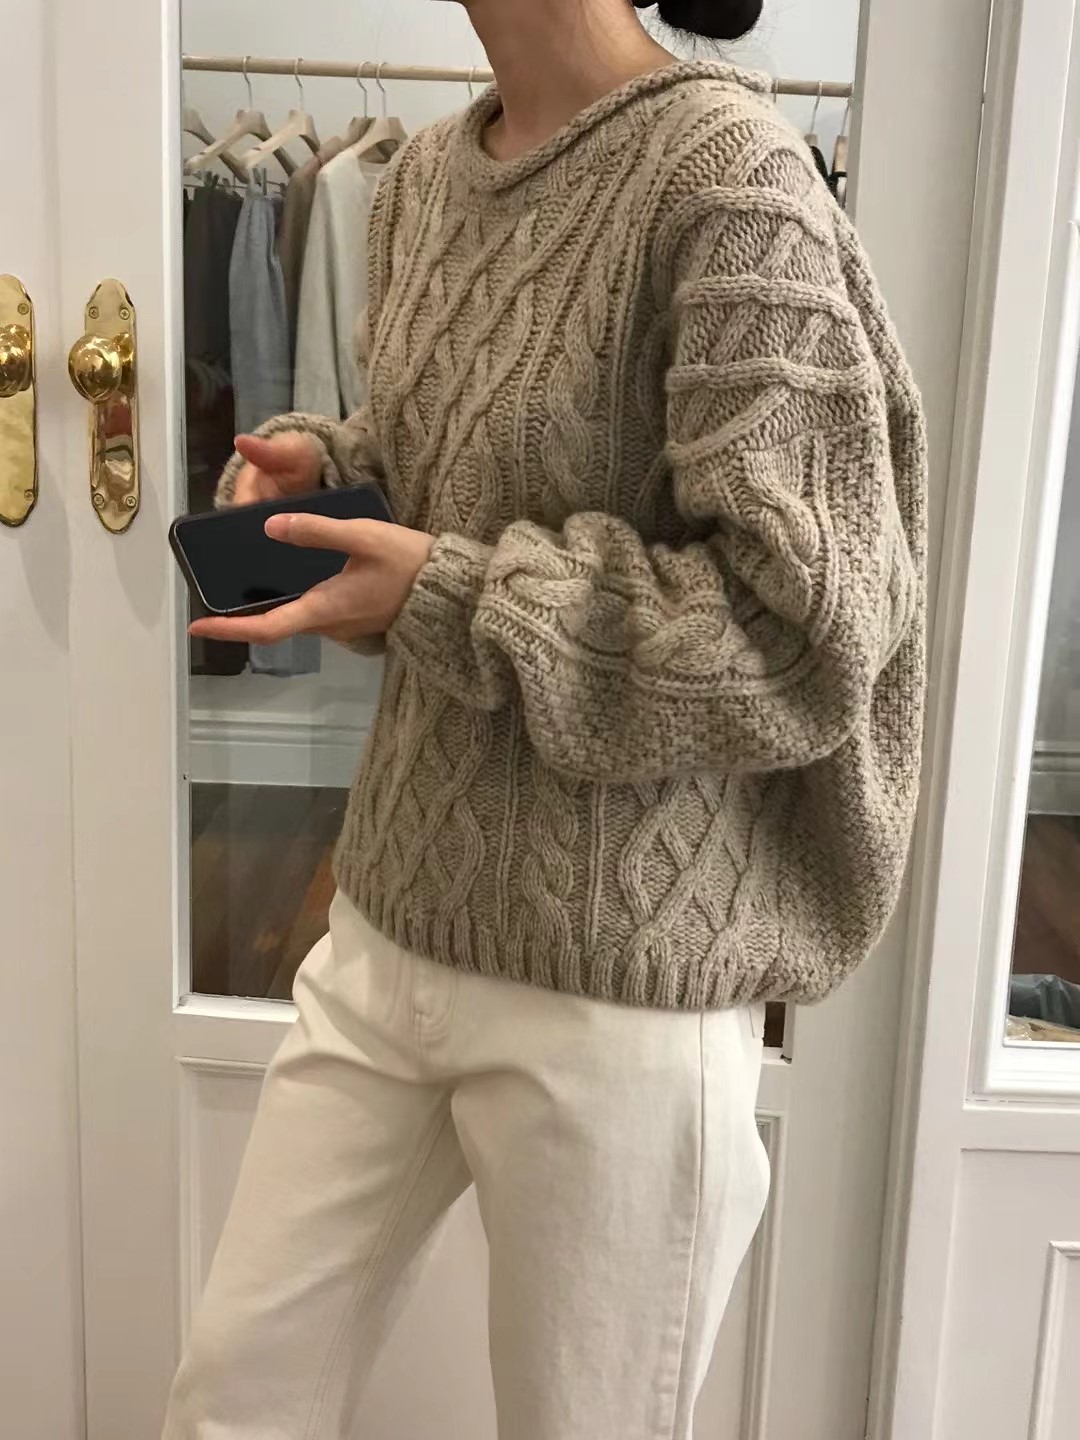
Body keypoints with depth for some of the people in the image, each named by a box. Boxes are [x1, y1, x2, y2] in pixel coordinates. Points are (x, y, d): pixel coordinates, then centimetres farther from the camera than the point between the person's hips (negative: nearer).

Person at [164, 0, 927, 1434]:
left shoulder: (728, 169, -16)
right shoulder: (423, 173, 8)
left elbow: (797, 626, -20)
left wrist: (446, 596, -18)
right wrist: (333, 459, 2)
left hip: (618, 975, -7)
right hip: (393, 915, 7)